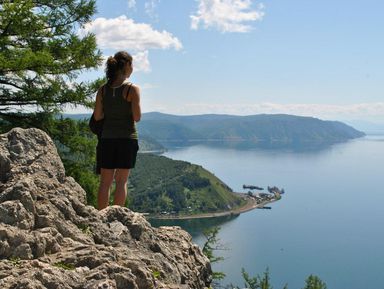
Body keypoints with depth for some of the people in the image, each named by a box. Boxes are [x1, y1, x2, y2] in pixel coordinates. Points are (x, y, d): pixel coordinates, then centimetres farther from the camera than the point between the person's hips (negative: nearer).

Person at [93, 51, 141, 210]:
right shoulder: (132, 89, -9)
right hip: (127, 137, -3)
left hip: (107, 138, 4)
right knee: (122, 180, 4)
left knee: (105, 181, 9)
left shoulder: (103, 89, 4)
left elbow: (97, 116, 2)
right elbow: (137, 117, -10)